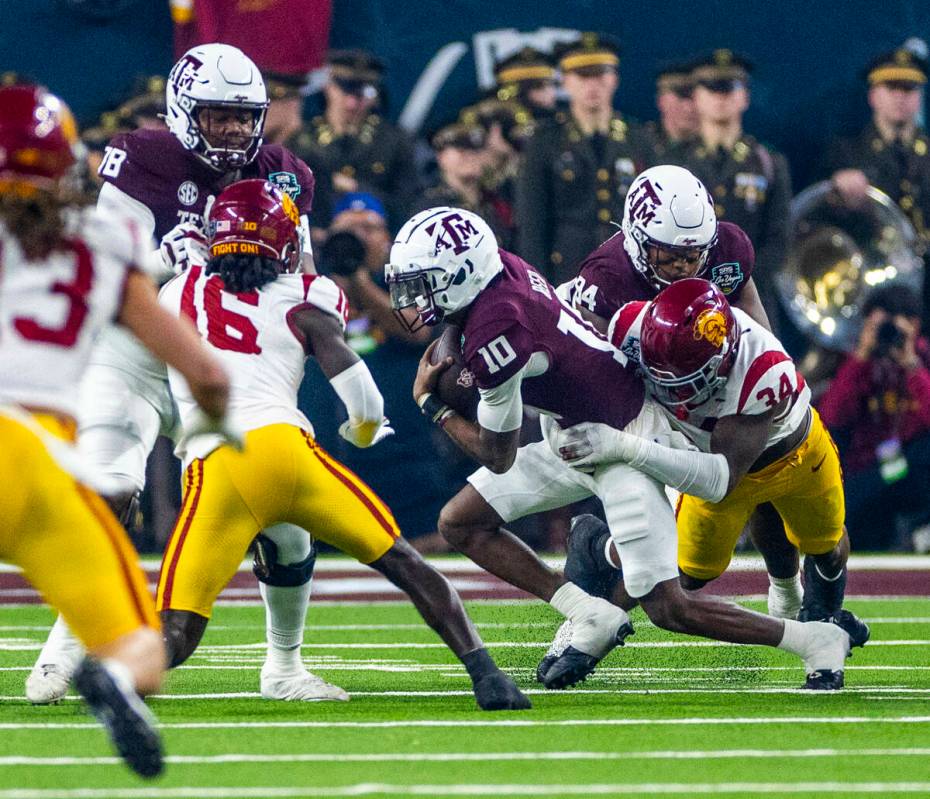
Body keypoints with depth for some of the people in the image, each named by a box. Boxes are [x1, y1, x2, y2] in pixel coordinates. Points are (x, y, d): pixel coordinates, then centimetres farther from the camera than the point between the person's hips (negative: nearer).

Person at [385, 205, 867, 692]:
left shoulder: (493, 337, -30)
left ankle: (816, 639, 8)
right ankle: (591, 618, 7)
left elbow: (500, 458, -16)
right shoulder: (502, 265, -7)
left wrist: (430, 403, -3)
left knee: (669, 609, -7)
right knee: (459, 524, 7)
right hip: (571, 434, 10)